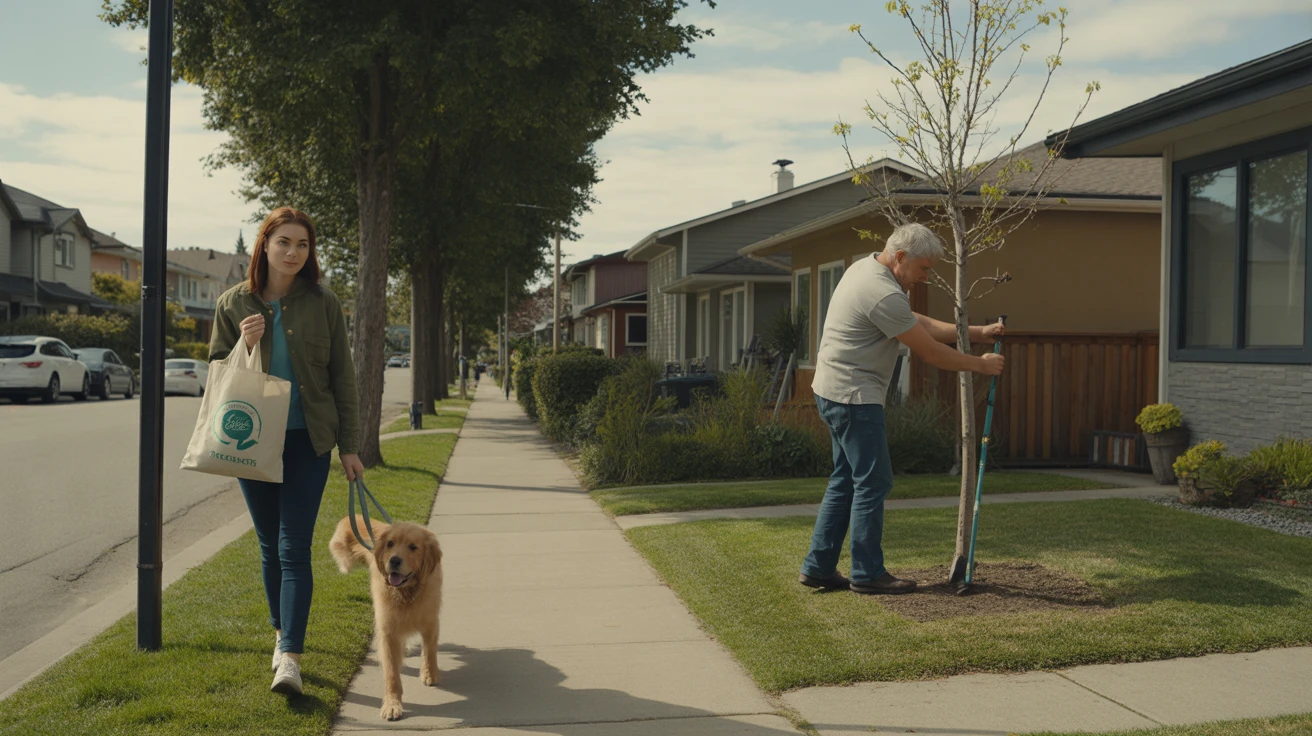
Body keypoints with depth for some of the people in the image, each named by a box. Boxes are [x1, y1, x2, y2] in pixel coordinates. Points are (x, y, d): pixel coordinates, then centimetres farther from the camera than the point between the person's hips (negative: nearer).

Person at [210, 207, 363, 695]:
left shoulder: (323, 304, 1)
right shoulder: (233, 304, 3)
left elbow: (342, 377, 3)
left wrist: (350, 446, 1)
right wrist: (242, 347, -13)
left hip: (308, 440, -2)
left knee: (294, 548, -9)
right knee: (270, 545, 12)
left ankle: (290, 656, -13)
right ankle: (282, 633, 30)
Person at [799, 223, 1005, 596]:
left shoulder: (867, 269, 13)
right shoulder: (885, 295, -21)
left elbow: (921, 324, 18)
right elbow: (929, 351, -14)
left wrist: (979, 333, 15)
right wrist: (980, 364, 0)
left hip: (837, 394, 11)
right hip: (854, 396, -11)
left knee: (846, 481, 13)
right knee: (873, 481, -4)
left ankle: (818, 567, 16)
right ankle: (867, 574, 3)